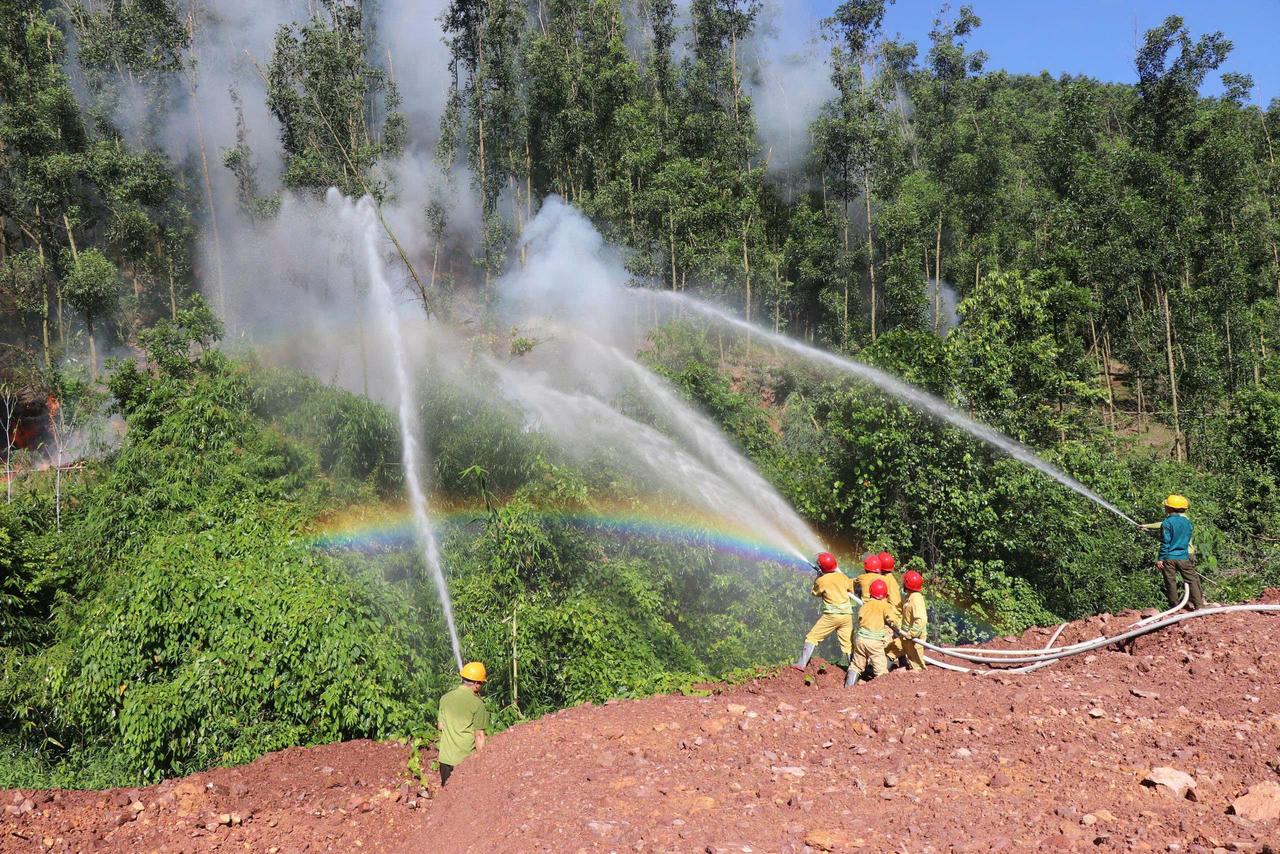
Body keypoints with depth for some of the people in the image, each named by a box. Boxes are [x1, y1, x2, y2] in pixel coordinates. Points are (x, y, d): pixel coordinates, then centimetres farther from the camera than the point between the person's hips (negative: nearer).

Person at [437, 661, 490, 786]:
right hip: (465, 760, -5)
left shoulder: (445, 698, 3)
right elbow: (479, 736, -12)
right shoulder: (477, 704, -13)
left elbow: (440, 726, 10)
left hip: (445, 757, 5)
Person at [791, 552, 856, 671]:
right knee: (848, 644, 9)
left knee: (812, 637, 5)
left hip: (831, 615, -3)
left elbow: (814, 592, 13)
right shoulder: (842, 577, 4)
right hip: (847, 615, 4)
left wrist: (817, 576, 17)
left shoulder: (821, 580, -6)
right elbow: (851, 589, 20)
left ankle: (802, 663, 1)